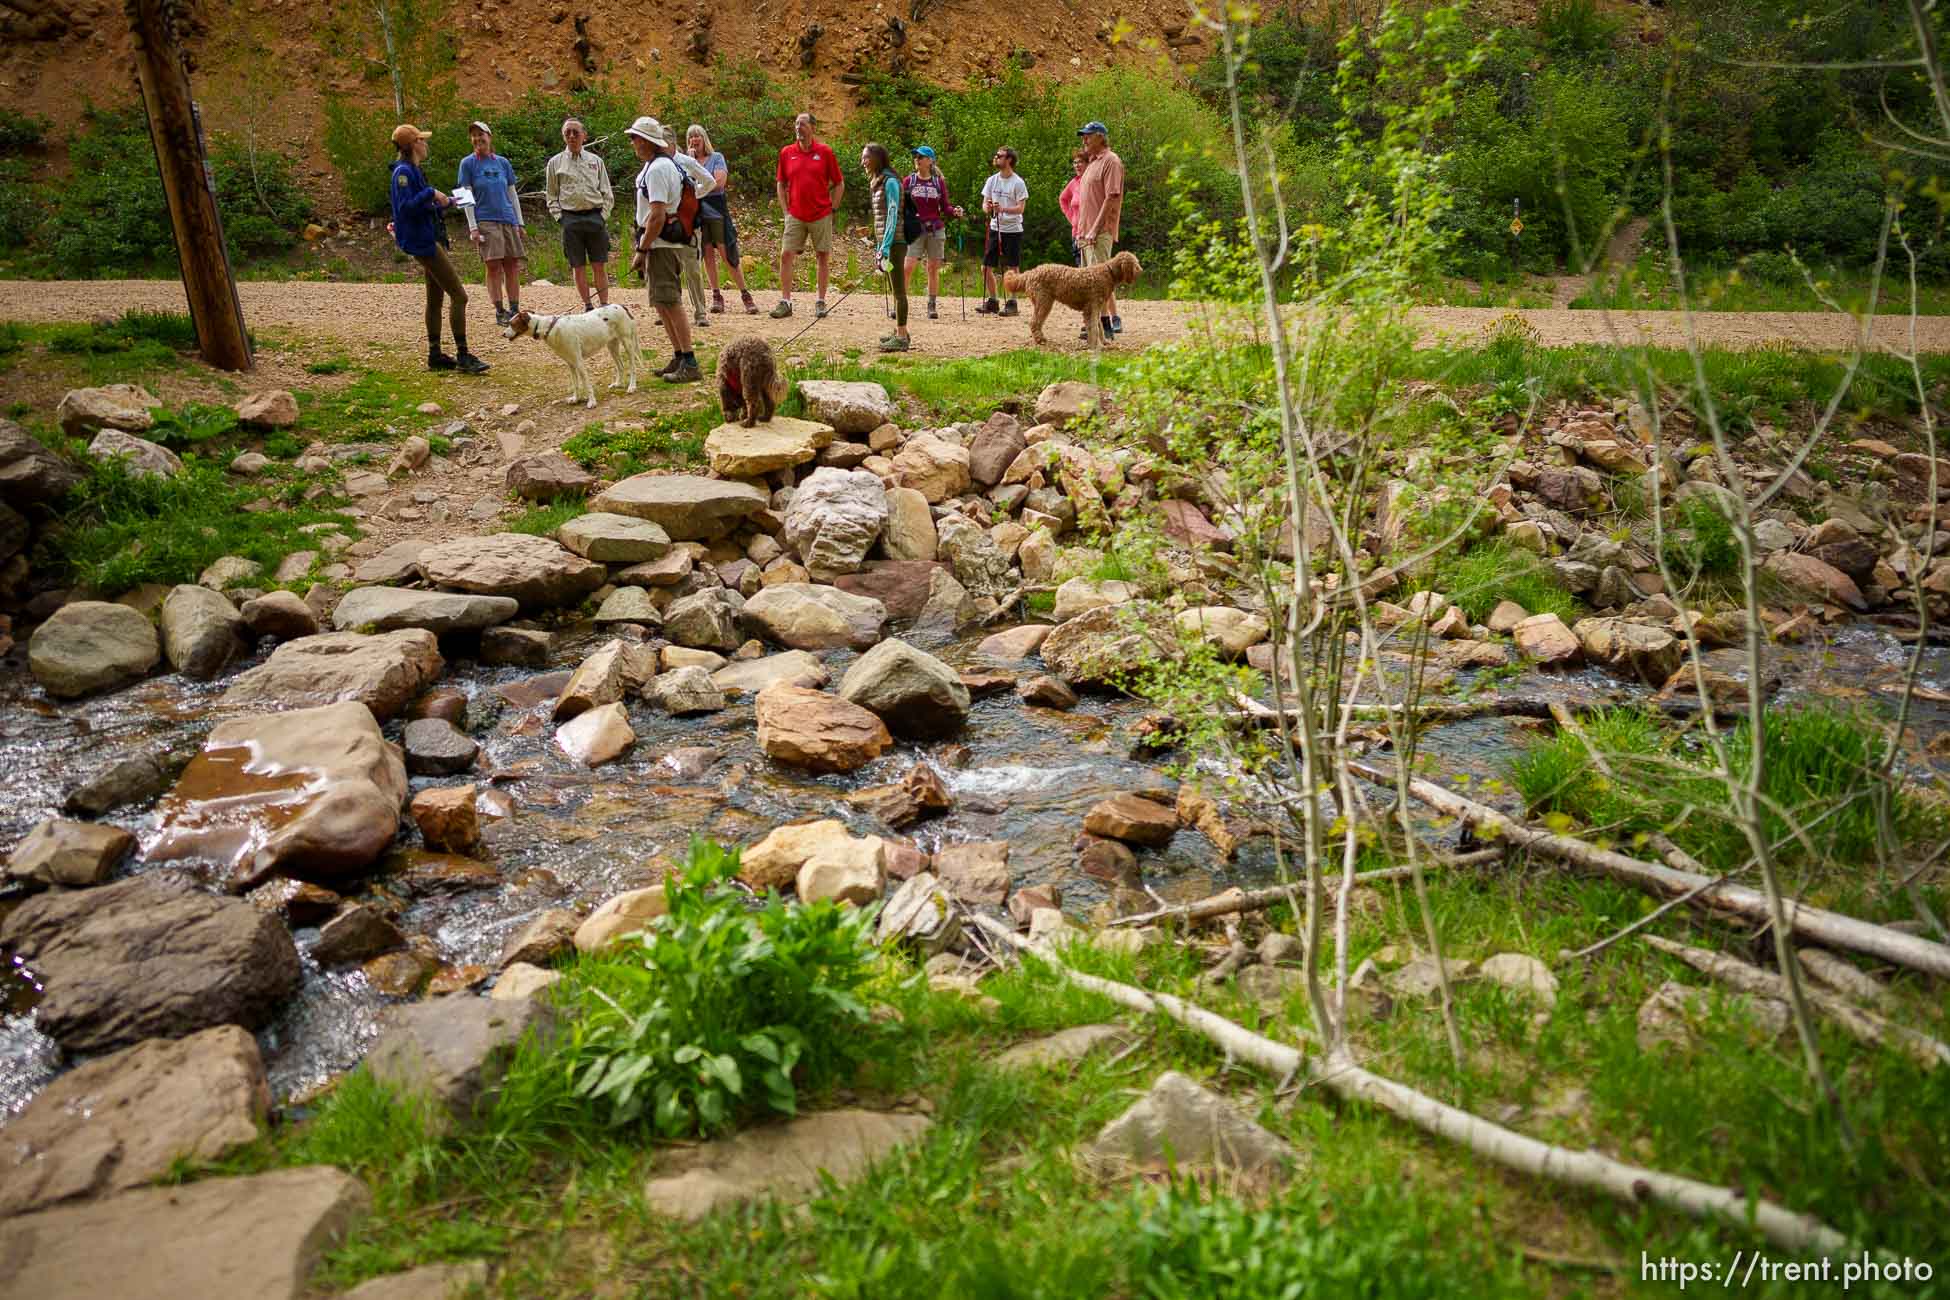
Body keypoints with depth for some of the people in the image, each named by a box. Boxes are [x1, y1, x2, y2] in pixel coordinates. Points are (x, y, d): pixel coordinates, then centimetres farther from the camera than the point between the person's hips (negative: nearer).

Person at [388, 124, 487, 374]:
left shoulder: (411, 170, 15)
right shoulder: (403, 171, -14)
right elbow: (406, 207, -23)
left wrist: (444, 202, 28)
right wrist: (431, 193, -22)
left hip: (429, 240, 11)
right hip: (422, 242, -11)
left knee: (436, 297, 14)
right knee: (458, 296, -11)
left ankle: (435, 355, 20)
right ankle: (463, 355, -9)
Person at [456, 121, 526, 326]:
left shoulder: (503, 163, 12)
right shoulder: (468, 163, 2)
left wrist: (520, 223, 9)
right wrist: (473, 227, -9)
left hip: (509, 219, 4)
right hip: (485, 221, -4)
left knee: (513, 265, 2)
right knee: (494, 266, -6)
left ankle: (514, 311, 8)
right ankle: (499, 312, -1)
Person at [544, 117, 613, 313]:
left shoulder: (595, 161, 10)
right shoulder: (555, 163, 9)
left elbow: (607, 194, 10)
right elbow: (551, 196, 11)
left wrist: (603, 217, -2)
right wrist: (560, 218, -1)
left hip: (595, 217, 0)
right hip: (570, 219, 0)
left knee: (600, 266, -1)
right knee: (578, 267, 3)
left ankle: (605, 306, 4)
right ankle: (587, 306, 10)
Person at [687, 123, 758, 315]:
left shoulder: (716, 157, 3)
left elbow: (719, 182, -10)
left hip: (716, 208, -3)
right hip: (697, 211, 4)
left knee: (727, 252, -8)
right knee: (708, 254, 4)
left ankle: (745, 295, -4)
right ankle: (716, 296, 10)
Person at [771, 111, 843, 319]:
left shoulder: (825, 151, -2)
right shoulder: (786, 153, 4)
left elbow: (839, 184, 4)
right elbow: (781, 184, 14)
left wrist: (831, 209, -1)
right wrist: (786, 210, 6)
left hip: (821, 215, -2)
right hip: (795, 216, 2)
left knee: (823, 256, 4)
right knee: (786, 255, -5)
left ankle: (820, 301, 13)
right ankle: (785, 302, 0)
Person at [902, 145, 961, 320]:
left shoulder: (939, 182, 6)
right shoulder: (909, 181, 5)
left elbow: (944, 207, 8)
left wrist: (954, 211, -13)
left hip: (936, 230, 1)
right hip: (915, 229, -1)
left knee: (933, 268, 4)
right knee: (908, 267, -11)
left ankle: (932, 306, 12)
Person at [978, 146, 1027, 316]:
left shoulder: (1018, 183, -8)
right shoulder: (992, 180, 9)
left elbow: (1020, 208, -13)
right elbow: (985, 203, 9)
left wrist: (1003, 209, -29)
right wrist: (987, 207, -15)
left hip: (1012, 230, -6)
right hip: (995, 229, 6)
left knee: (1013, 269, 0)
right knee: (986, 267, 5)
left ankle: (1011, 303, 6)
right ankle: (992, 301, 16)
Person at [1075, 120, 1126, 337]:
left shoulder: (1110, 161, -9)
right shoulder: (1092, 163, 20)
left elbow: (1112, 198, -17)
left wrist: (1095, 229, -21)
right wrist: (1081, 231, 17)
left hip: (1100, 233, -10)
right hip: (1085, 233, 10)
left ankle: (1106, 325, -12)